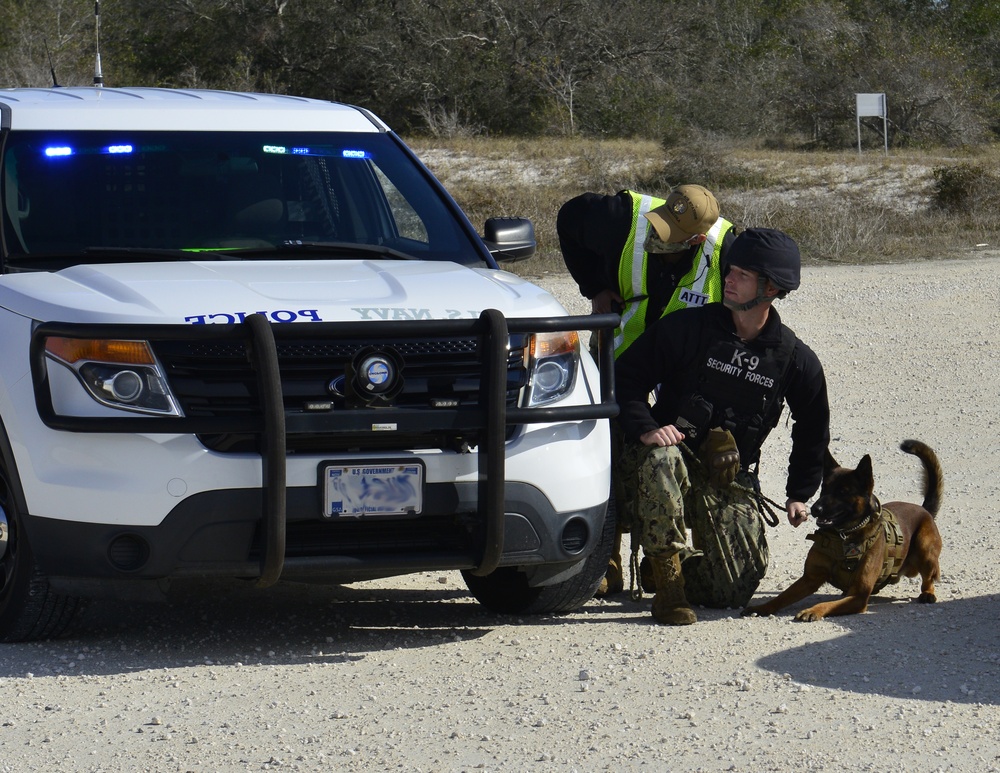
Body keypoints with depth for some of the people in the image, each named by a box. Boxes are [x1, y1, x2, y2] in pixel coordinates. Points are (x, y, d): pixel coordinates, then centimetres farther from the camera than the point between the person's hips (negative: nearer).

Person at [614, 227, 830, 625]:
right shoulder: (687, 328, -7)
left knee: (732, 591, -10)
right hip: (676, 448, -2)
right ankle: (667, 581, -27)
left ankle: (686, 566, 27)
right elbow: (625, 376, -3)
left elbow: (812, 429, 17)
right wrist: (644, 428, -19)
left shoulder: (796, 360, 0)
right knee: (661, 461, -40)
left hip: (732, 482, 2)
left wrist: (799, 494, 18)